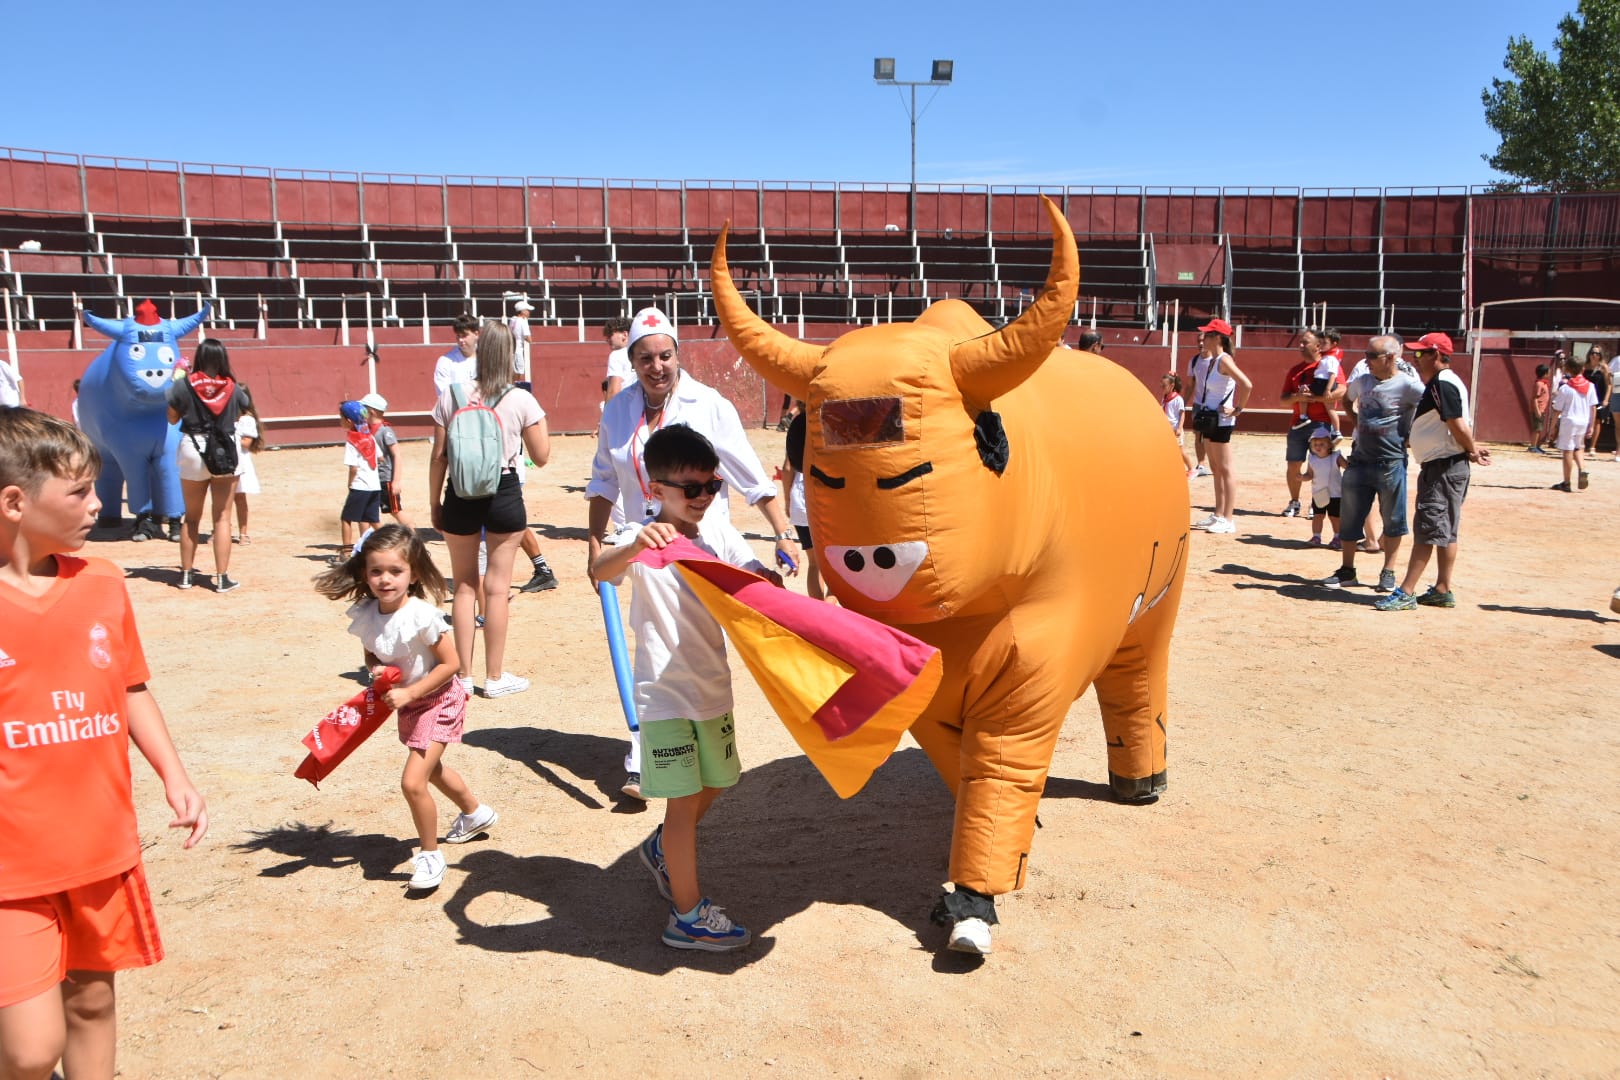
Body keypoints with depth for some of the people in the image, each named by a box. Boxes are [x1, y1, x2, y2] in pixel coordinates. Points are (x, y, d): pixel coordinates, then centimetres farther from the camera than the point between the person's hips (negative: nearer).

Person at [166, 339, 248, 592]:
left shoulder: (183, 385, -6)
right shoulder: (233, 388, -2)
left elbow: (172, 418, 3)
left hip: (193, 450, 0)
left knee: (192, 517, 14)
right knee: (223, 517, 3)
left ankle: (186, 574, 21)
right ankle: (222, 578, 1)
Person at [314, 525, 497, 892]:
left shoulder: (421, 616, -29)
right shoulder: (365, 615, -11)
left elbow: (450, 663, -23)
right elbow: (371, 655, 6)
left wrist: (408, 692, -25)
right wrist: (376, 670, -16)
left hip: (438, 700, -8)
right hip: (408, 702, 8)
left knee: (413, 781, -14)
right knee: (431, 769, 27)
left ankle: (430, 855, 9)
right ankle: (475, 814, 54)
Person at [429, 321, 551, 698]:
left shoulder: (451, 396, -2)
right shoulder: (521, 400, -6)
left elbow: (439, 457, 0)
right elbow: (541, 457, 0)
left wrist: (434, 502, 11)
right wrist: (540, 419, 15)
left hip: (460, 496, 1)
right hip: (504, 494, -1)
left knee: (464, 585, 13)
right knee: (496, 586, 6)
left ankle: (464, 675, 17)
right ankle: (495, 677, 12)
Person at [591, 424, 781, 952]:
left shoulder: (719, 533, 0)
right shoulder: (643, 541, -16)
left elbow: (762, 580, -4)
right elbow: (600, 570, -36)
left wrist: (770, 584, -28)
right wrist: (634, 546, -56)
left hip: (713, 684, 7)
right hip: (665, 691, -7)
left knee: (713, 782, 22)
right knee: (684, 799, 0)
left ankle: (662, 849, 49)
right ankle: (688, 916, 14)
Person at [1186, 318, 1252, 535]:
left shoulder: (1224, 360, -18)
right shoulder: (1209, 359, 9)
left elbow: (1246, 385, -28)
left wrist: (1238, 409, -18)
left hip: (1221, 419, -9)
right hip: (1208, 418, 9)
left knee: (1226, 469, -4)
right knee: (1216, 469, 14)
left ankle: (1228, 520, -1)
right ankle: (1218, 515, 23)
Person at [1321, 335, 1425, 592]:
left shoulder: (1408, 385, -12)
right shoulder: (1361, 381, 6)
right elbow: (1347, 398, 27)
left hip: (1392, 462, -6)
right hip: (1359, 461, 6)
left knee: (1393, 520, 5)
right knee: (1349, 517, 8)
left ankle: (1388, 573, 16)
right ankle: (1347, 570, 18)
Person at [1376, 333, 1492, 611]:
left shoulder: (1443, 384, -17)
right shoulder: (1437, 384, 16)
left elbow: (1457, 425, -21)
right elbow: (1456, 426, 19)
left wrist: (1472, 451, -7)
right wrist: (1472, 449, 7)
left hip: (1444, 468, -11)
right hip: (1438, 467, 11)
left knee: (1427, 528, -10)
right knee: (1444, 530, 14)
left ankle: (1406, 593, -10)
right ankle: (1443, 590, 21)